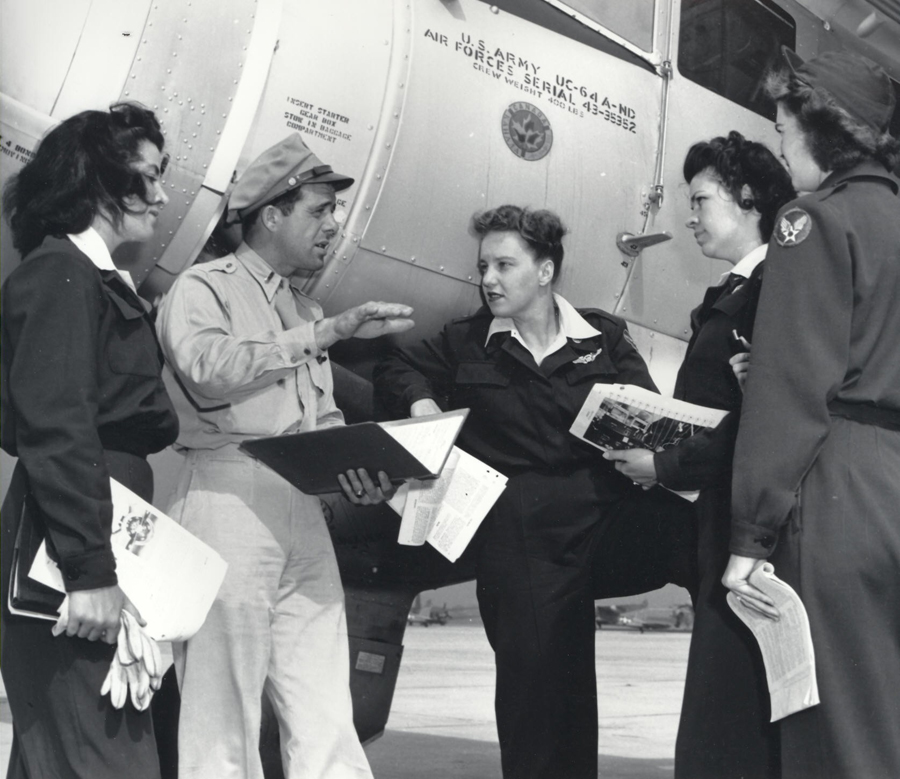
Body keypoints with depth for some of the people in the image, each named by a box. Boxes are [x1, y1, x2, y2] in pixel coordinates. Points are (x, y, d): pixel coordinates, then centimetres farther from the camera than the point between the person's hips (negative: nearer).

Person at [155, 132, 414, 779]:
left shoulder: (306, 310, 25)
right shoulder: (203, 289, 3)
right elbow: (209, 369, -17)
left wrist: (359, 472, 2)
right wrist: (327, 332, -15)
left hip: (304, 508, 7)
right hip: (231, 499, -6)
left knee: (327, 725, 2)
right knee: (224, 721, -5)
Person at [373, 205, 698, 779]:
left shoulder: (604, 338, 10)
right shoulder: (468, 344, 12)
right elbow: (397, 370, 25)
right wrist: (421, 401, 3)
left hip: (611, 515, 0)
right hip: (522, 543, 1)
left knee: (696, 535, -33)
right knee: (540, 691, 3)